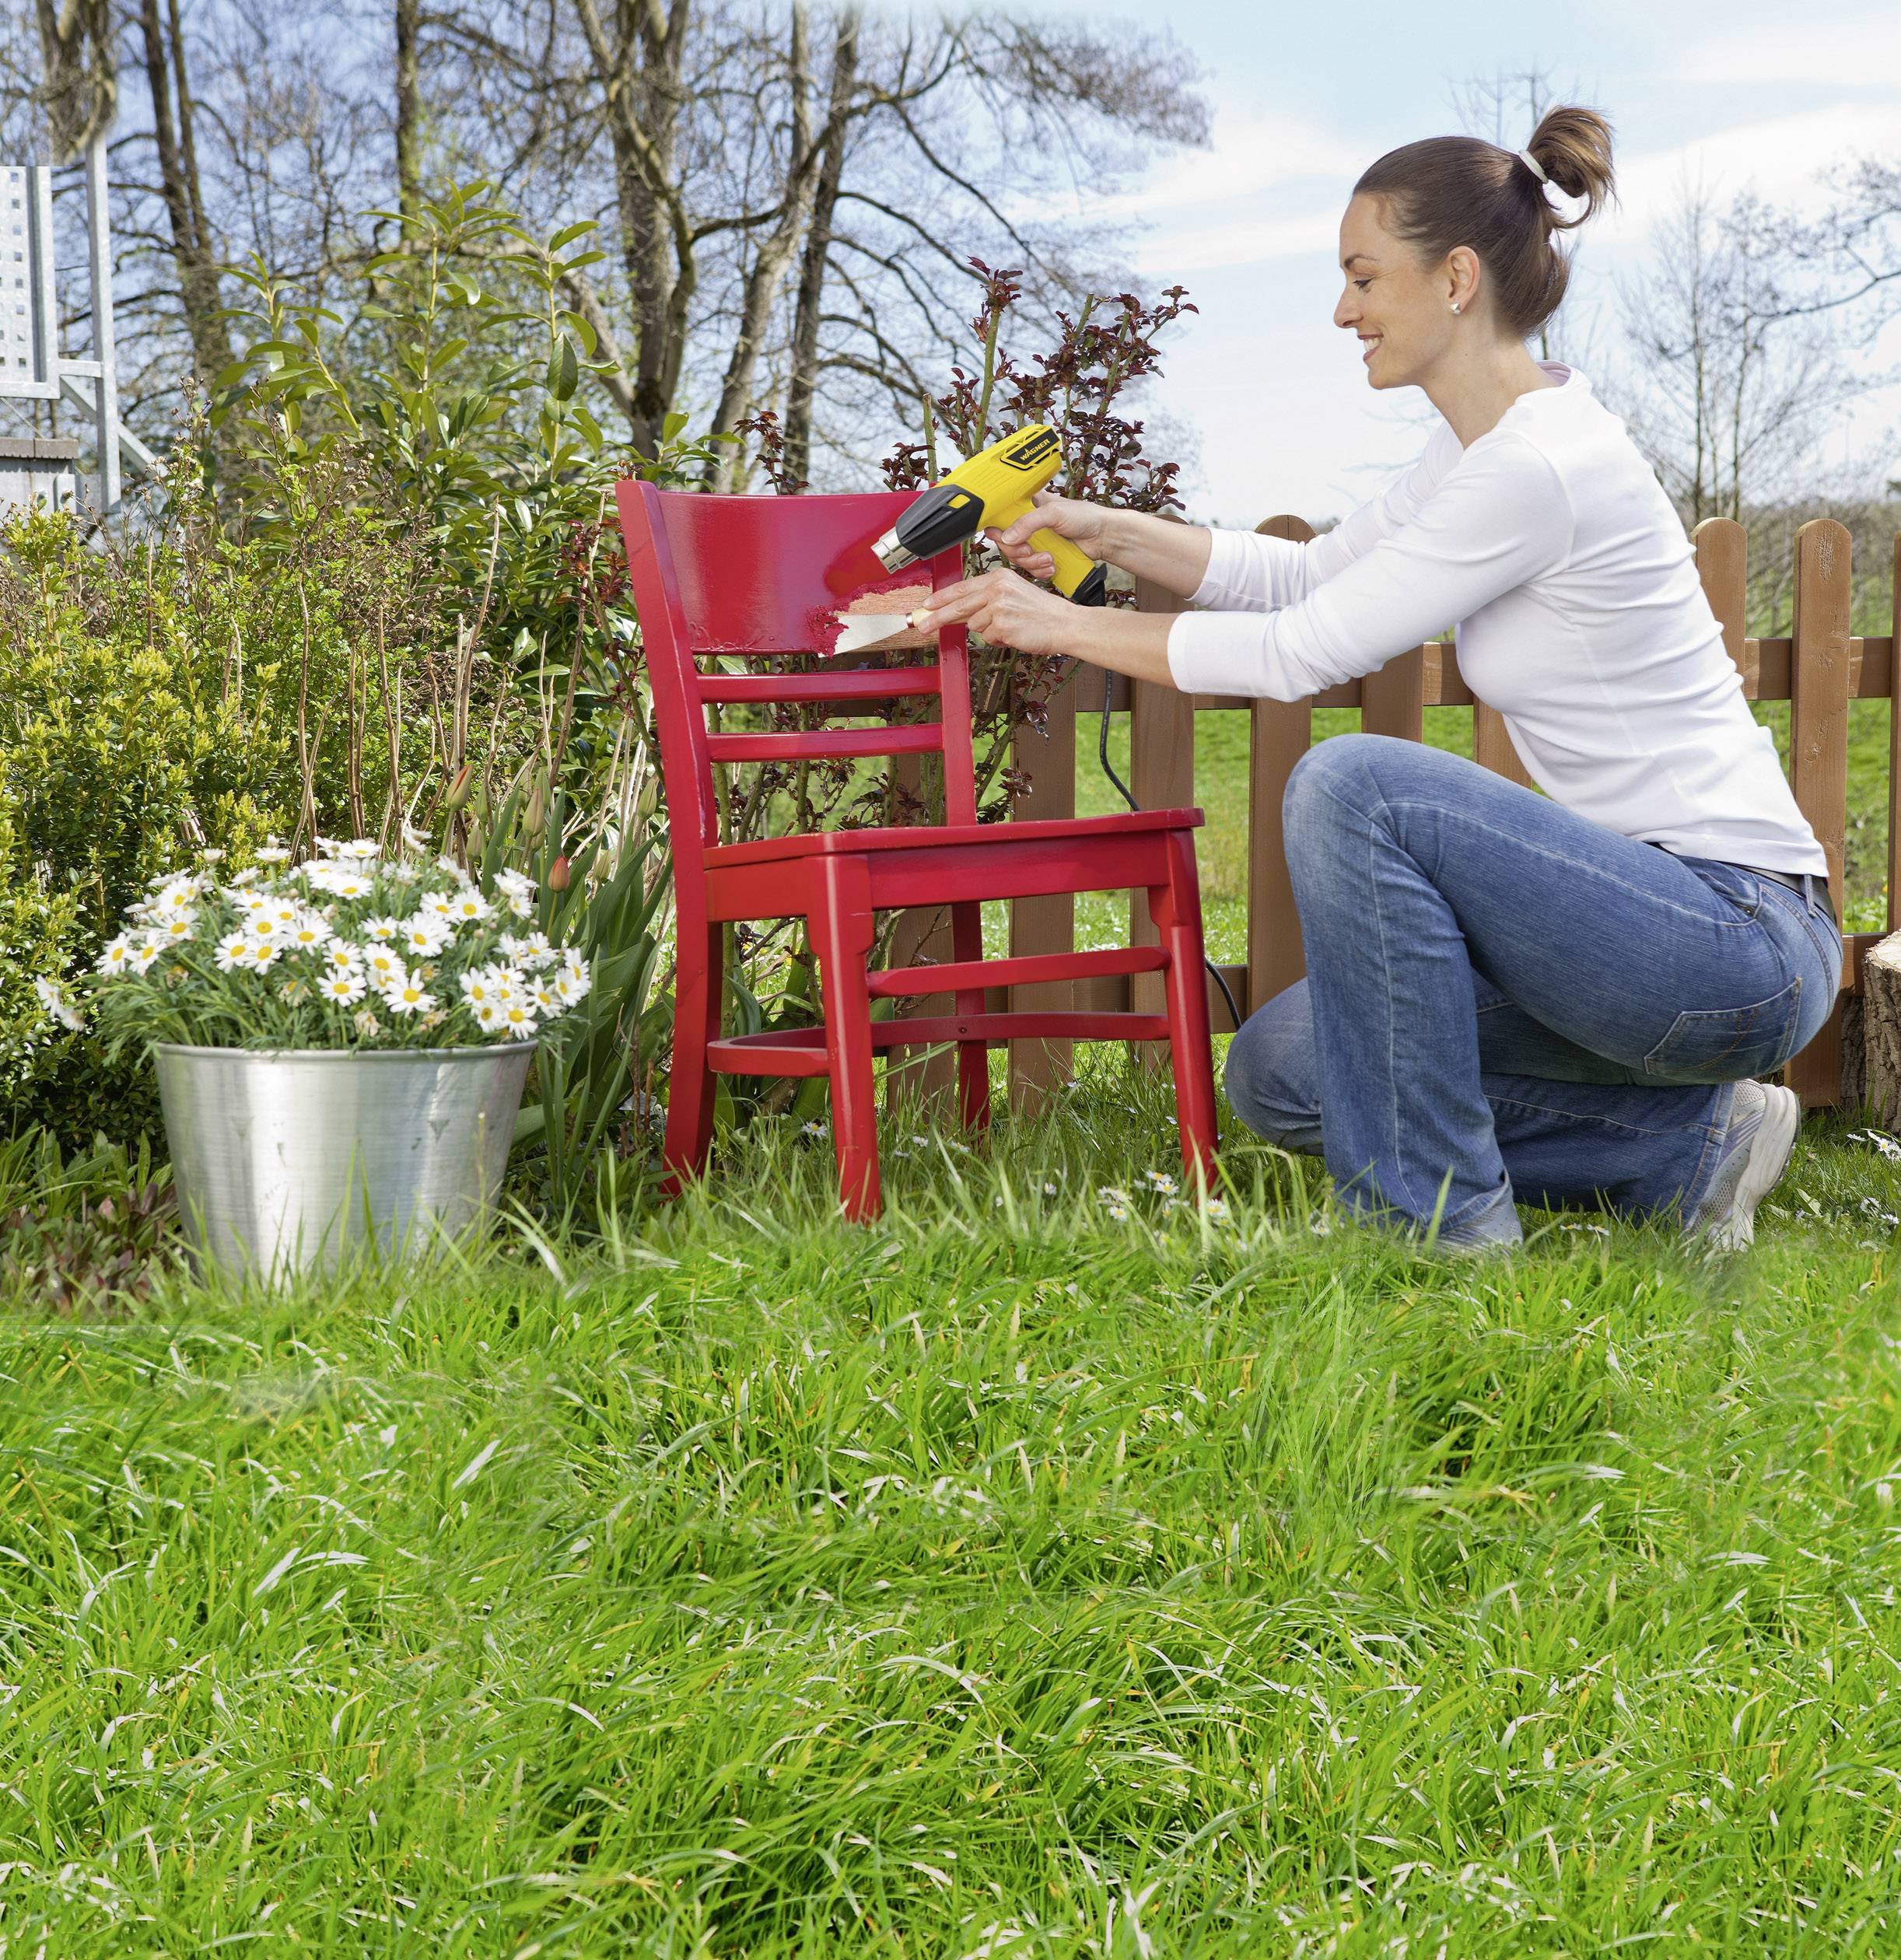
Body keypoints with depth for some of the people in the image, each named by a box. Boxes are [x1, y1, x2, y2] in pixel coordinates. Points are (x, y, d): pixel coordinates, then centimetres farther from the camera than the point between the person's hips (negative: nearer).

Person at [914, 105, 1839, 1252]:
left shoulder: (1536, 468, -21)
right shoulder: (1489, 441, 9)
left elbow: (1298, 653, -16)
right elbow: (1309, 577, 20)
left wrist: (1068, 627, -6)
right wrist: (1104, 533, 9)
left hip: (1743, 942, -10)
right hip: (1659, 913, 10)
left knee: (1354, 783, -25)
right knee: (1281, 1074, 7)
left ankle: (1440, 1218, -14)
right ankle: (1683, 1149, 9)